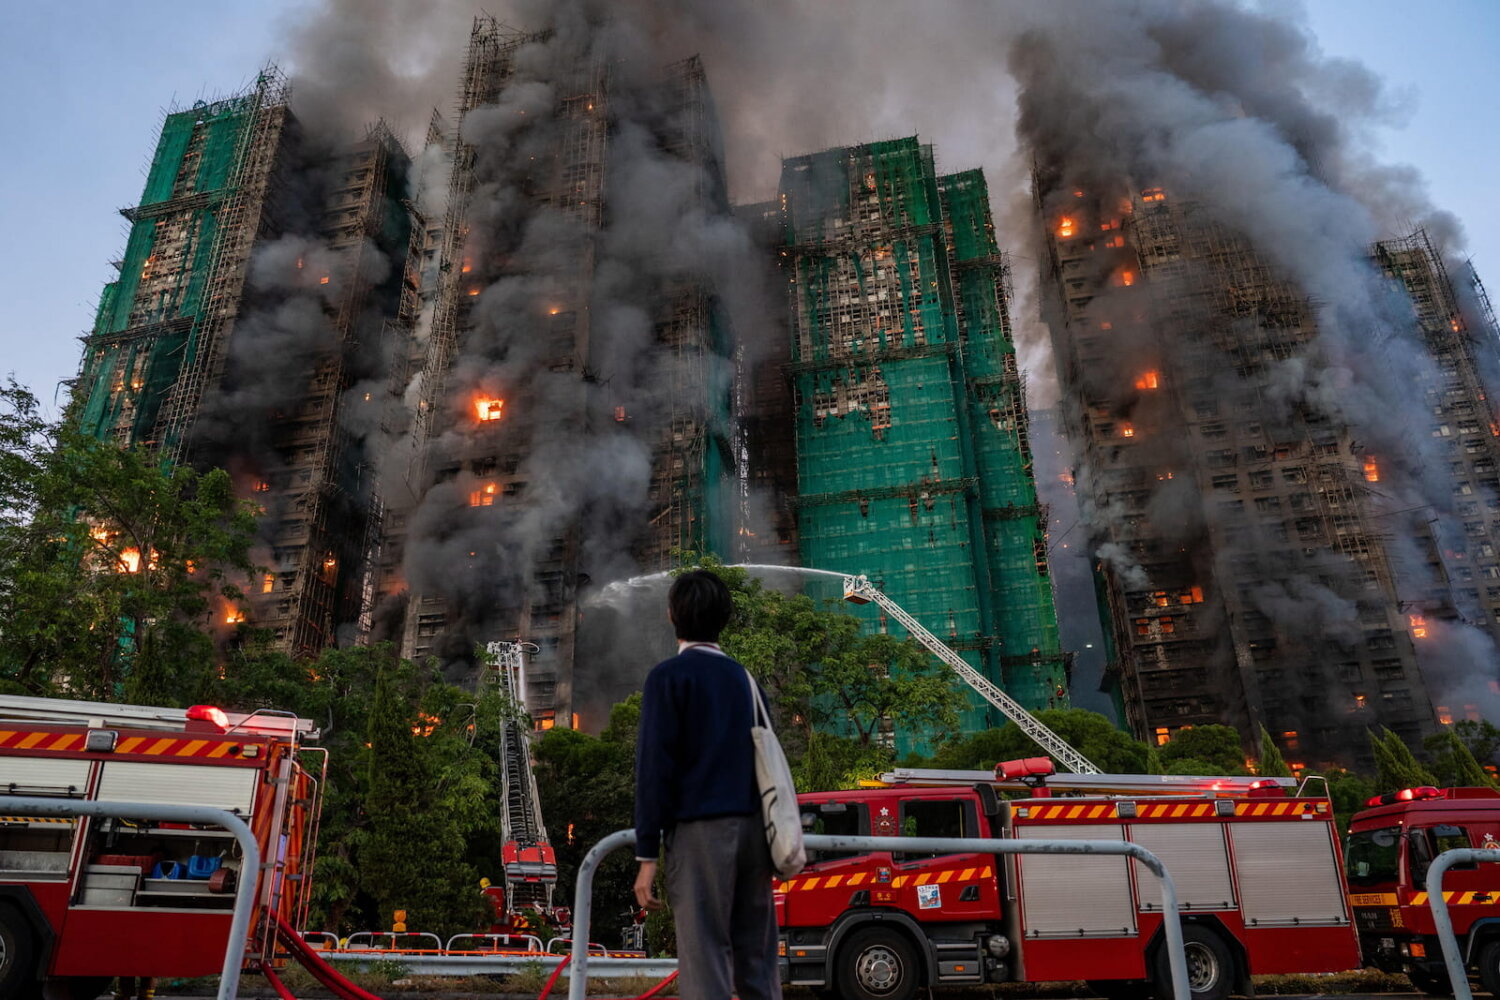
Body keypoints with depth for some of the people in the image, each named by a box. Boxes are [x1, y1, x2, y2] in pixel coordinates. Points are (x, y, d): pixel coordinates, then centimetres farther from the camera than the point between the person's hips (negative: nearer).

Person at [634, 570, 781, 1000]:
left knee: (705, 962, -3)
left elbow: (655, 765, -8)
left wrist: (646, 853, -7)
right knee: (758, 963, 11)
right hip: (752, 826, 6)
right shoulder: (741, 676, 17)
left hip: (700, 829, -6)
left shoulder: (668, 675, -1)